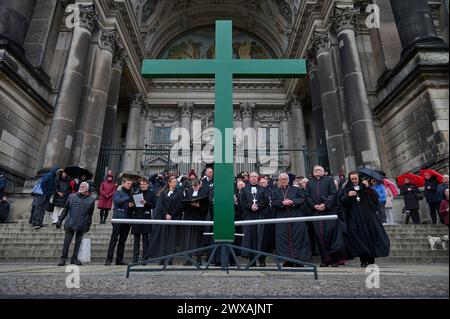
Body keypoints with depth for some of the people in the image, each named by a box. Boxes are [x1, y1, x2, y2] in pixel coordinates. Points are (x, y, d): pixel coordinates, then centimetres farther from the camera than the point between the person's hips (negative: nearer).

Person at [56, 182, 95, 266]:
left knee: (78, 242, 8)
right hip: (70, 224, 0)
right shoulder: (71, 196, 5)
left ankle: (74, 258, 20)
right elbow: (65, 209, 11)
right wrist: (60, 220, 8)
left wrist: (88, 225, 11)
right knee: (66, 242, 1)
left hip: (81, 226, 0)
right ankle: (63, 258, 17)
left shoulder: (91, 200, 3)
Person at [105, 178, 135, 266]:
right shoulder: (117, 193, 7)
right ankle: (109, 259, -1)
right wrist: (128, 198, -14)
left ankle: (119, 259, 11)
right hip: (118, 218, -5)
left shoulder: (130, 194, 21)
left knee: (123, 240, 6)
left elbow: (133, 206, 22)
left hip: (127, 219, 5)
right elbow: (117, 201, -13)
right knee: (114, 239, -6)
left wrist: (132, 205, 1)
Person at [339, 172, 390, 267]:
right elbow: (341, 200, -2)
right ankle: (363, 260, -1)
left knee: (371, 236, 0)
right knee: (359, 238, -7)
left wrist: (368, 187, -11)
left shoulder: (365, 187, 13)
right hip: (354, 219, -1)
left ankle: (371, 259, 11)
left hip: (368, 216, 2)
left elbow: (376, 197, 2)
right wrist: (348, 196, -19)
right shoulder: (346, 189, 9)